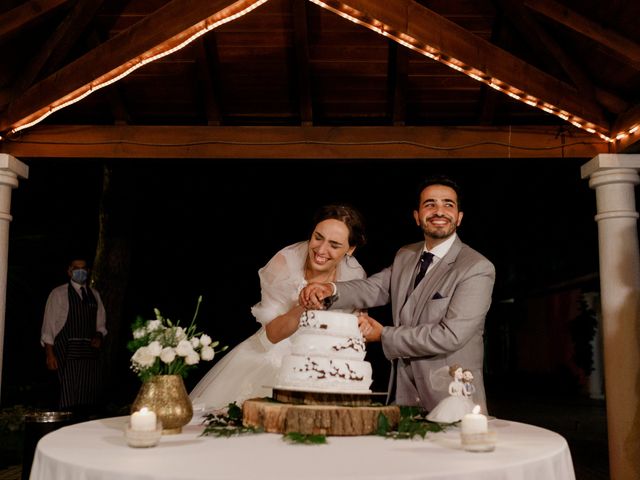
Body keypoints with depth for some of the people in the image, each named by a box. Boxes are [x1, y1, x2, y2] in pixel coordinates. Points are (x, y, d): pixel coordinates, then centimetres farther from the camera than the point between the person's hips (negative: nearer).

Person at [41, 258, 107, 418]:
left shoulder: (94, 294, 15)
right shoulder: (58, 294, 2)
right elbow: (49, 324, -1)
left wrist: (99, 335, 0)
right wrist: (50, 354, -6)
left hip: (90, 351, 4)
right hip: (67, 353, -4)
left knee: (90, 399, 2)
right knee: (68, 399, -9)